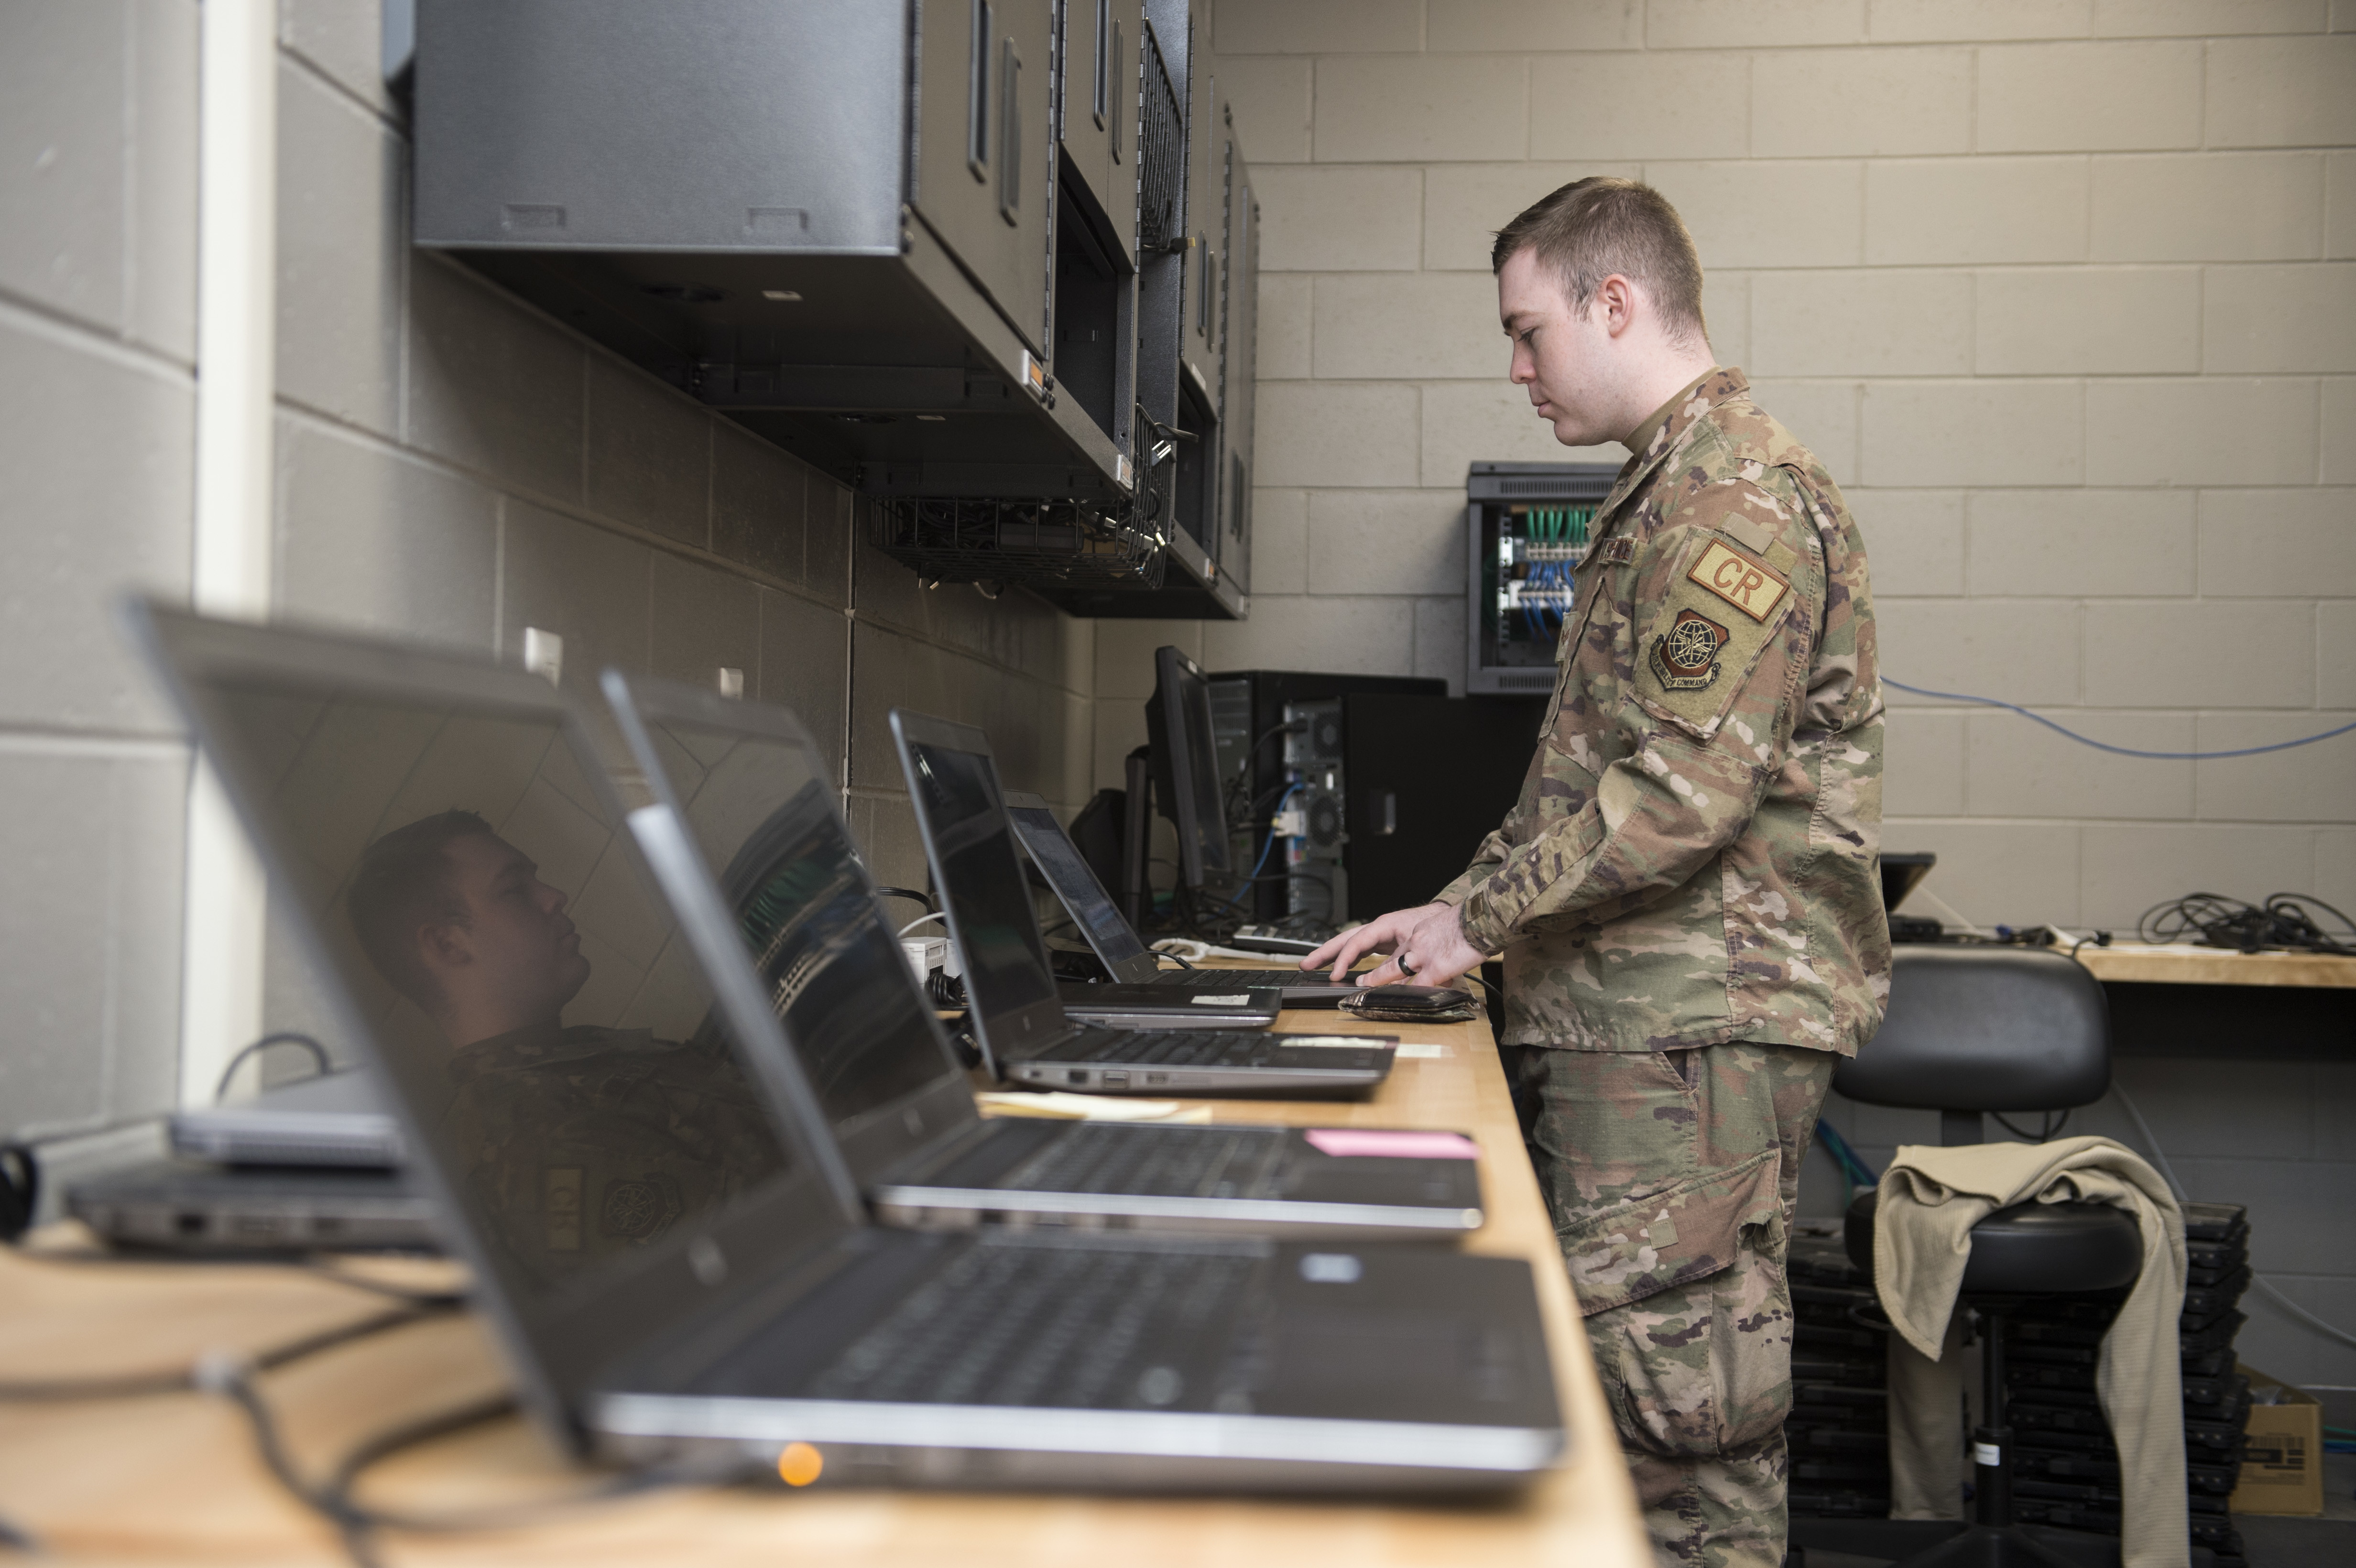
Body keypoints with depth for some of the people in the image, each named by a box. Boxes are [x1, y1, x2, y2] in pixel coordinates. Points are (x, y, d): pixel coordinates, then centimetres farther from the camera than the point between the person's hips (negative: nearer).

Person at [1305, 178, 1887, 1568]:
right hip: (1632, 1011, 10)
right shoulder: (1670, 492, 22)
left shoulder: (1737, 492, -12)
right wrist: (1465, 915, 15)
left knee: (1676, 1408, -7)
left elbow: (1687, 789, -20)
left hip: (1694, 1024, -10)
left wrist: (1476, 914, -12)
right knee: (1653, 1387, 13)